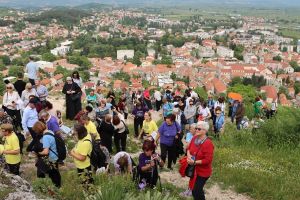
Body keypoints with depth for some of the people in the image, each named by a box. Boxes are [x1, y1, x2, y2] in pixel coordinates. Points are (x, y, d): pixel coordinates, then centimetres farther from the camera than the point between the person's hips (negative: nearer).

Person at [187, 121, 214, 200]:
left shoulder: (208, 143, -24)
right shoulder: (194, 138, -3)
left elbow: (208, 160, -26)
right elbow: (189, 148, 11)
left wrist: (194, 162, -26)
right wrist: (189, 155, -12)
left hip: (203, 172, -7)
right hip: (194, 169, 7)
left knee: (196, 191, -5)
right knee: (197, 189, 21)